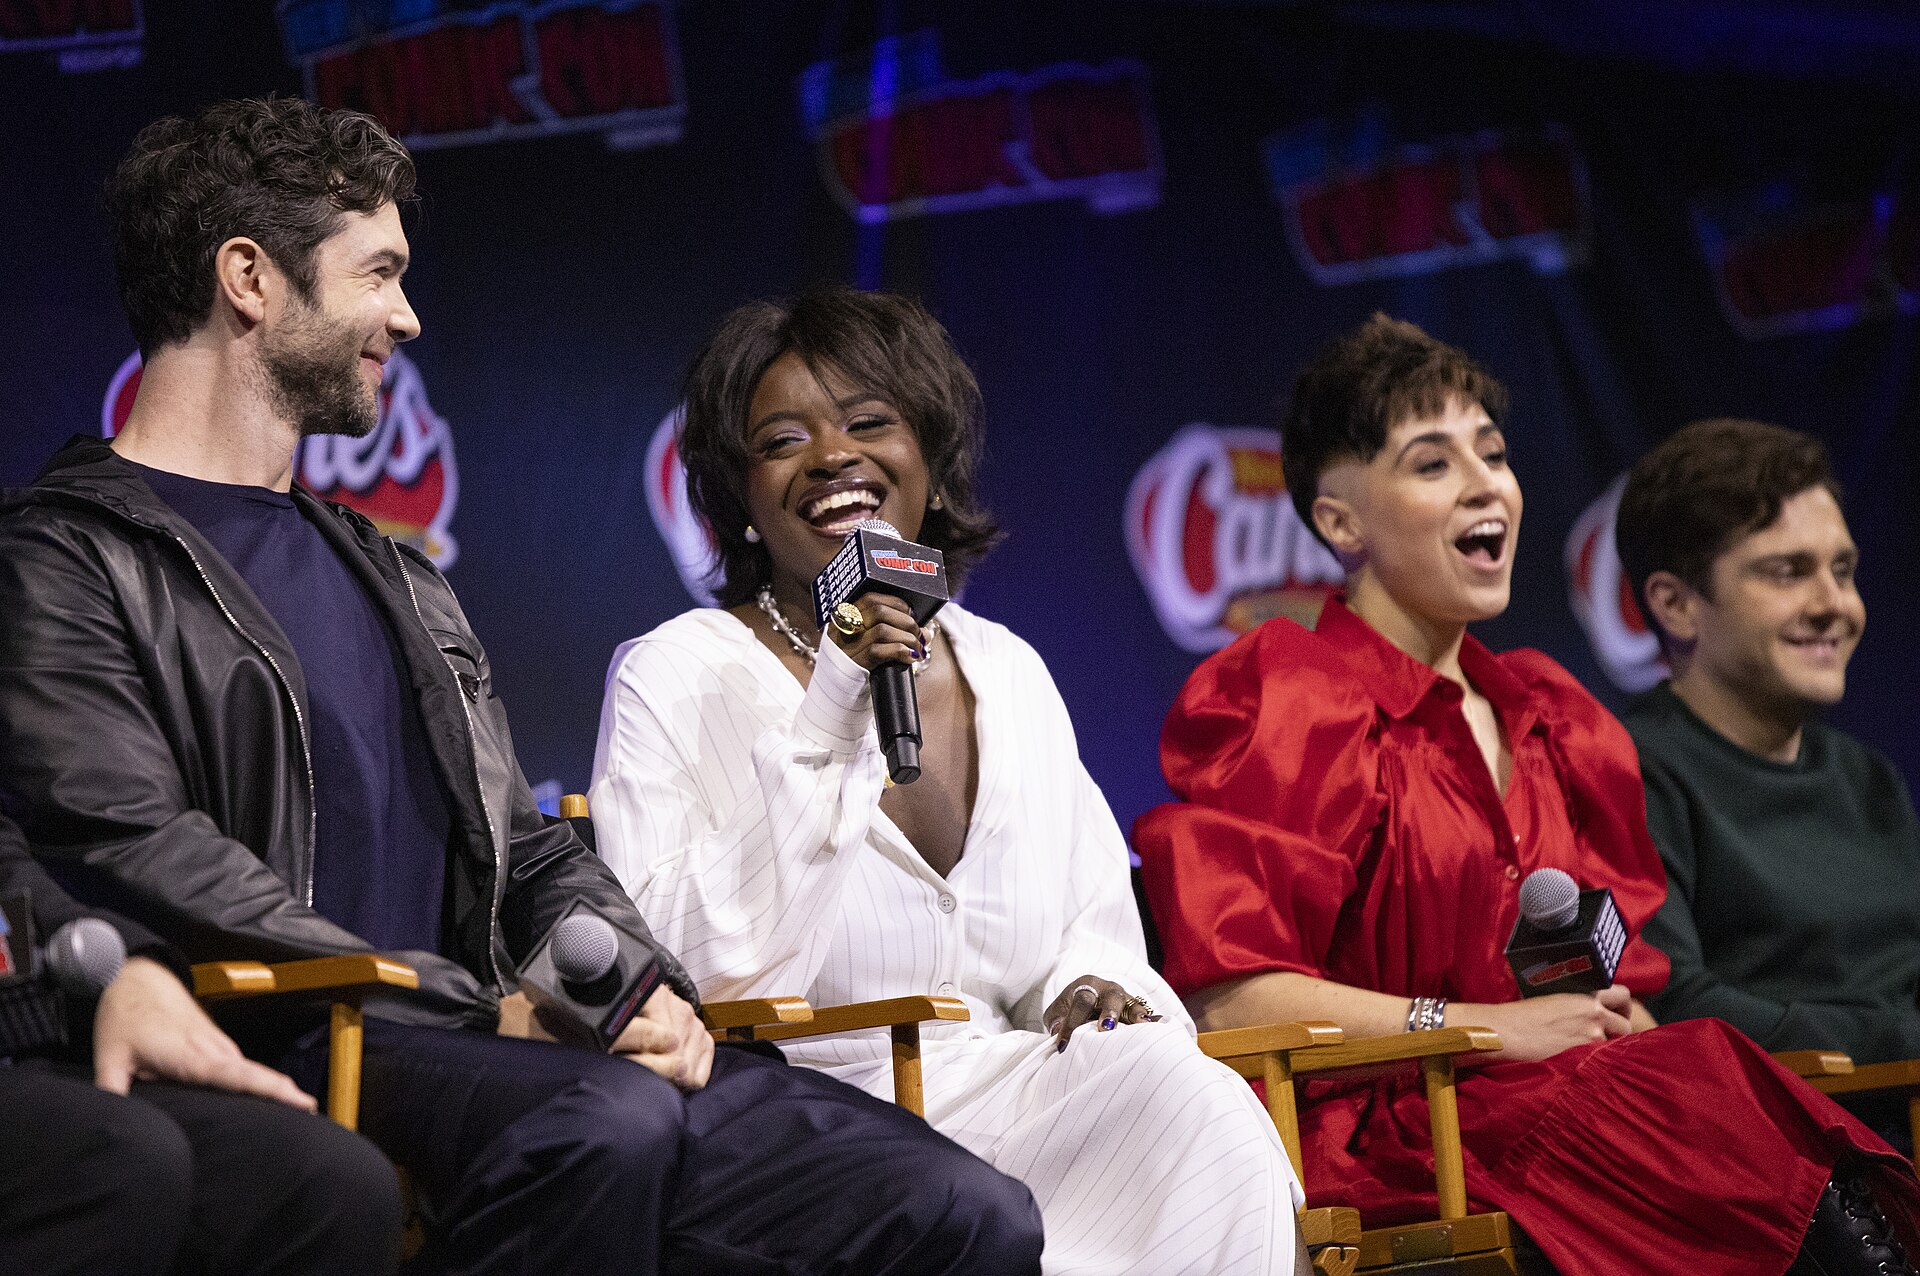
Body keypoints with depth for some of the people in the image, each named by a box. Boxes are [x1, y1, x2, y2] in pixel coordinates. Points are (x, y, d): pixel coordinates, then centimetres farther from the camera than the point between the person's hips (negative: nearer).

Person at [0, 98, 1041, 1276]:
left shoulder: (398, 582, 28)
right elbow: (141, 863, -11)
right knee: (605, 1121, -40)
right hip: (284, 1050, -7)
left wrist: (644, 991, 1)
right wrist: (489, 1012, -13)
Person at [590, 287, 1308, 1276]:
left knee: (1198, 1101, -26)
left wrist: (1097, 990, -4)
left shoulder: (1009, 673, 17)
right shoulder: (674, 677, 2)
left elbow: (1091, 930, 21)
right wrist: (825, 718, -14)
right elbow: (681, 968, -11)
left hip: (1002, 1097, 6)